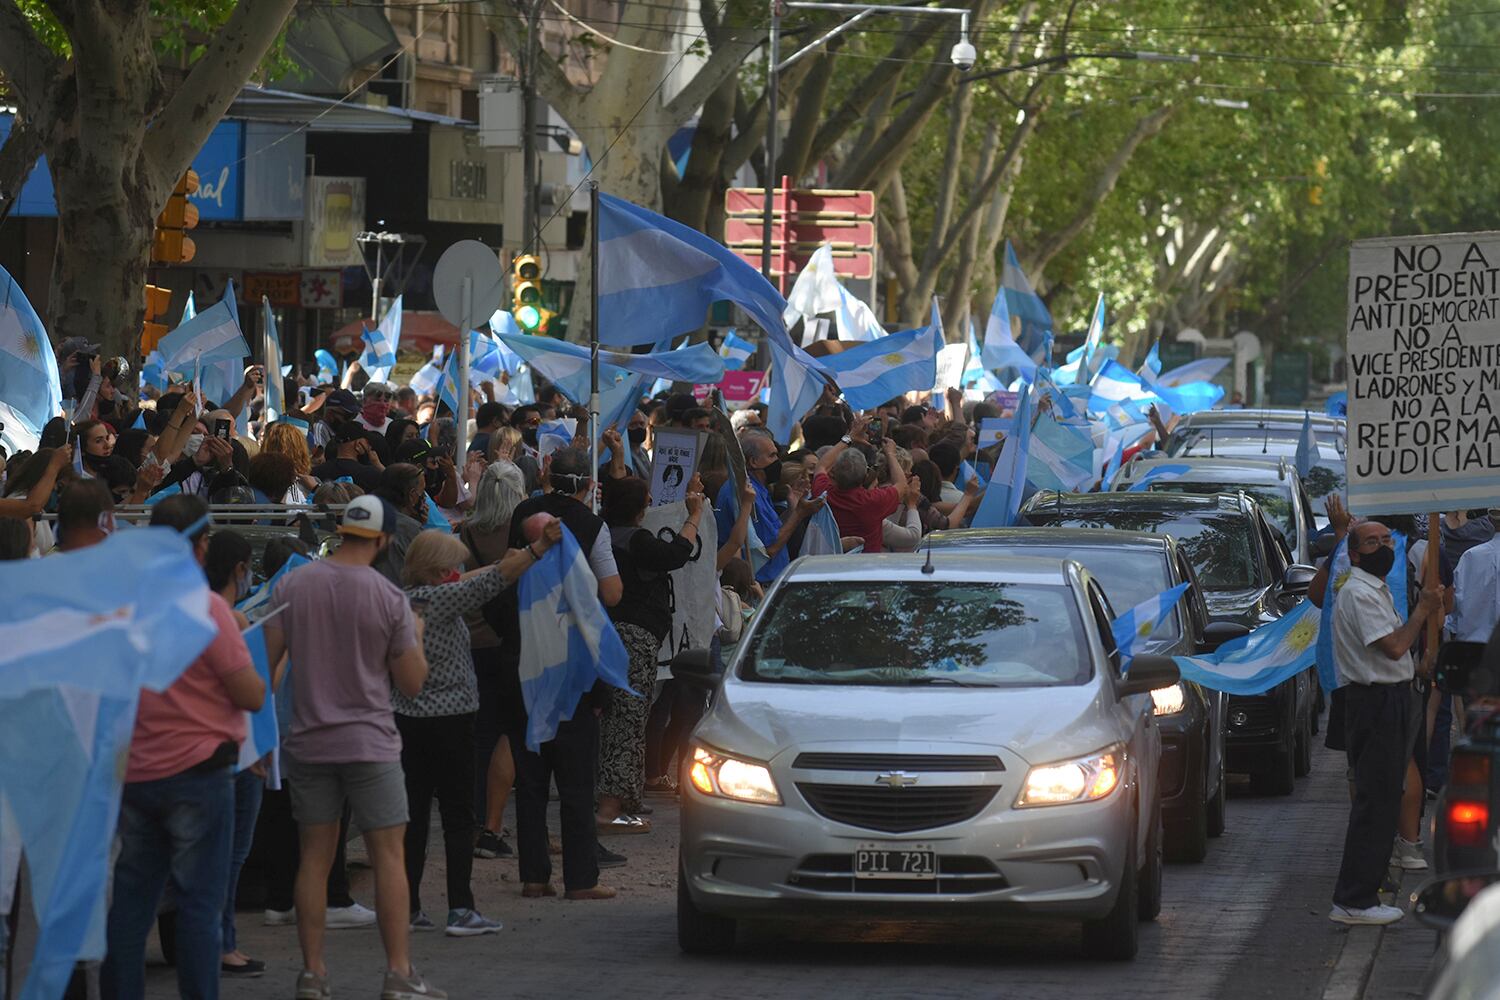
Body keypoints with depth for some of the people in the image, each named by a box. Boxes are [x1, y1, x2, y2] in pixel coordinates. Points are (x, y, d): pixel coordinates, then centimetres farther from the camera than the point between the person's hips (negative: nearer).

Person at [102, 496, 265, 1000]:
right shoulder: (206, 608, -14)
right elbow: (252, 695, -11)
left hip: (133, 772, 6)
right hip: (196, 770, -6)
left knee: (131, 899, 11)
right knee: (200, 904, -1)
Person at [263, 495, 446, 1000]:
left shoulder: (291, 586, -2)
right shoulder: (389, 597, -9)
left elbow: (266, 657, -1)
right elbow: (412, 682, -3)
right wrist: (415, 635, 13)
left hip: (308, 740, 3)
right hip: (370, 741, -3)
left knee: (315, 858, 8)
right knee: (390, 855, 1)